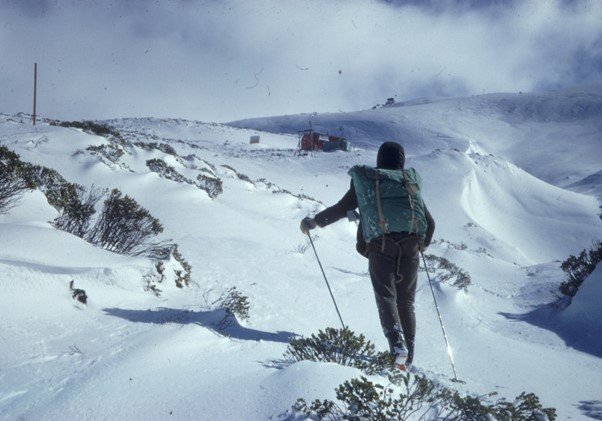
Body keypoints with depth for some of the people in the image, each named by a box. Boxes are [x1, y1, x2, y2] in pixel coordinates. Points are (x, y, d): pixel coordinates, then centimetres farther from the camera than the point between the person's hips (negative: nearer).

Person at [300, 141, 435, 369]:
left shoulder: (366, 182, 13)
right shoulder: (411, 184, 21)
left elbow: (342, 208, 10)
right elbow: (430, 223, 22)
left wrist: (313, 222, 23)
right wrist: (423, 245, 42)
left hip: (380, 245, -2)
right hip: (410, 246, 3)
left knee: (386, 297, -5)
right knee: (406, 301, 9)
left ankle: (397, 344, -28)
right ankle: (408, 355, 5)